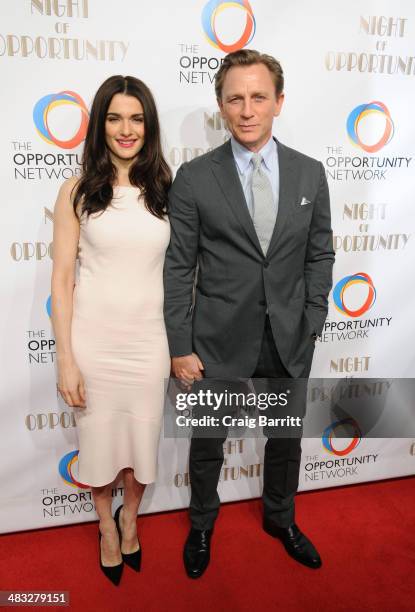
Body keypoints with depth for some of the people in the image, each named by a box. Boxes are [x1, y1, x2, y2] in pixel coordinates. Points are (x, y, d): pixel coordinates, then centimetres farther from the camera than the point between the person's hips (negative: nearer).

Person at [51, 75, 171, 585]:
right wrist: (65, 359, -9)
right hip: (93, 337, -1)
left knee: (143, 435, 16)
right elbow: (62, 279, -5)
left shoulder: (165, 188, 1)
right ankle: (107, 526, 45)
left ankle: (130, 518, 46)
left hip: (149, 337, 2)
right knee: (99, 437, 15)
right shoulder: (77, 191, -5)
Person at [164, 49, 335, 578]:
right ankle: (202, 524, 45)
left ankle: (280, 518, 49)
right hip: (218, 341, -2)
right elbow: (178, 269, -7)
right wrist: (180, 348, -9)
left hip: (289, 341, 3)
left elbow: (320, 256, 5)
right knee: (207, 443, 16)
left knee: (285, 438, 21)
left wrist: (311, 326, -1)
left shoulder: (310, 174, 0)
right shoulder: (193, 178, -8)